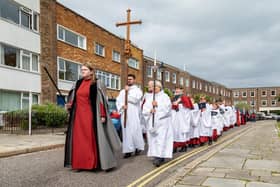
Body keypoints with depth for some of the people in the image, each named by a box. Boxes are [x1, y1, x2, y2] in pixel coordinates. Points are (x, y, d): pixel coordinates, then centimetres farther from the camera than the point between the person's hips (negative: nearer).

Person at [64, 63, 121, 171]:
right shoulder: (78, 83, 12)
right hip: (78, 115, 6)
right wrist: (70, 105, -1)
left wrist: (102, 115, -15)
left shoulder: (96, 84, -5)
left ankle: (92, 163, 8)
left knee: (91, 139, -2)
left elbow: (101, 100, -9)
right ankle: (80, 164, 16)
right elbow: (75, 98, 19)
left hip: (90, 115, -6)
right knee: (79, 140, 8)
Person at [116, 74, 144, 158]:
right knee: (126, 131, 0)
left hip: (134, 114, -4)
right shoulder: (123, 91, 17)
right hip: (124, 113, 4)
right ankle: (128, 150, 3)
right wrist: (122, 105, -11)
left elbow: (136, 99, -13)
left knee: (135, 131, -4)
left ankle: (138, 147, 14)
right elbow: (118, 101, 9)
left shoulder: (137, 90, 5)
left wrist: (128, 92, -7)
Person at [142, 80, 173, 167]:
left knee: (161, 139, -12)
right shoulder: (149, 97, 17)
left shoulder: (164, 96, 6)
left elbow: (167, 106, -8)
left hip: (162, 121, -4)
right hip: (151, 121, 4)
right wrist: (150, 110, -14)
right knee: (153, 139, 2)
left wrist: (157, 105, -18)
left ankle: (159, 157, -17)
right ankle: (157, 156, 10)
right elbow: (145, 108, 6)